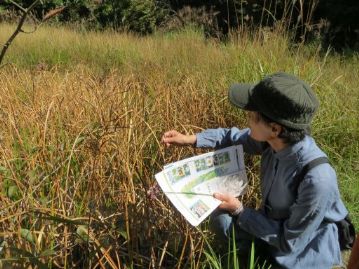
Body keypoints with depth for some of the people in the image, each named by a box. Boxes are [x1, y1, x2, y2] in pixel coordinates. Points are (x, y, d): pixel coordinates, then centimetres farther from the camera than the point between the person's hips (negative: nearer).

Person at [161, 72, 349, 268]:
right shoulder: (276, 139, -18)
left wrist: (239, 210, -21)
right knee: (221, 219, 1)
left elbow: (288, 241, -25)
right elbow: (234, 137, 3)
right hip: (274, 223, 6)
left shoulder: (316, 180, -37)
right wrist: (190, 139, -3)